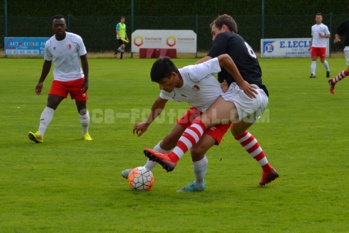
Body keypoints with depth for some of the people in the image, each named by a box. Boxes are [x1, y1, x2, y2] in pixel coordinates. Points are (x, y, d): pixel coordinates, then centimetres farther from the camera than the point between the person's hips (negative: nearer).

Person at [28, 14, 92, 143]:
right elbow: (47, 63, 9)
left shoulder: (76, 39, -12)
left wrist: (86, 79, -12)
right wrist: (41, 82, 13)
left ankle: (85, 133, 31)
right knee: (50, 104, -17)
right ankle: (40, 134, -26)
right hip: (59, 80, 1)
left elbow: (84, 59, -6)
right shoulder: (49, 44, -6)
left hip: (77, 79, -1)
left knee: (82, 107, 7)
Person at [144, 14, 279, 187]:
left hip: (245, 93, -9)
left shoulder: (224, 37, 10)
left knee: (204, 120, -22)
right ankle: (268, 171, 38)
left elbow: (208, 61, -3)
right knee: (237, 130, 36)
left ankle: (171, 158, -43)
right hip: (261, 96, 9)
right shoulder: (244, 44, 34)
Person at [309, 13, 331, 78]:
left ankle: (328, 71, 28)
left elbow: (329, 35, -1)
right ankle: (313, 73, -13)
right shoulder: (313, 27, 13)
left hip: (322, 46, -4)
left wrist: (323, 36, -19)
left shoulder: (324, 27, -1)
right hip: (314, 46, 4)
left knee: (323, 60, 3)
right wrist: (311, 45, 17)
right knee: (313, 59, -8)